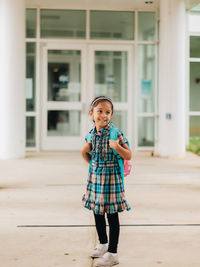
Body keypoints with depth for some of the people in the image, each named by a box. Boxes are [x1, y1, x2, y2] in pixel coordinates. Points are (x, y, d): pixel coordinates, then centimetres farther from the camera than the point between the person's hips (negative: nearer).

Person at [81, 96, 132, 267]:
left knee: (112, 215, 0)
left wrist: (117, 147, -27)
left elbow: (129, 156, -11)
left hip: (111, 177, -6)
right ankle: (103, 244, 37)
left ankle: (112, 253, 10)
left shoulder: (116, 134, -13)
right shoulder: (91, 135, 2)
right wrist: (84, 152, -2)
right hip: (95, 176, 6)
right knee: (97, 213, 17)